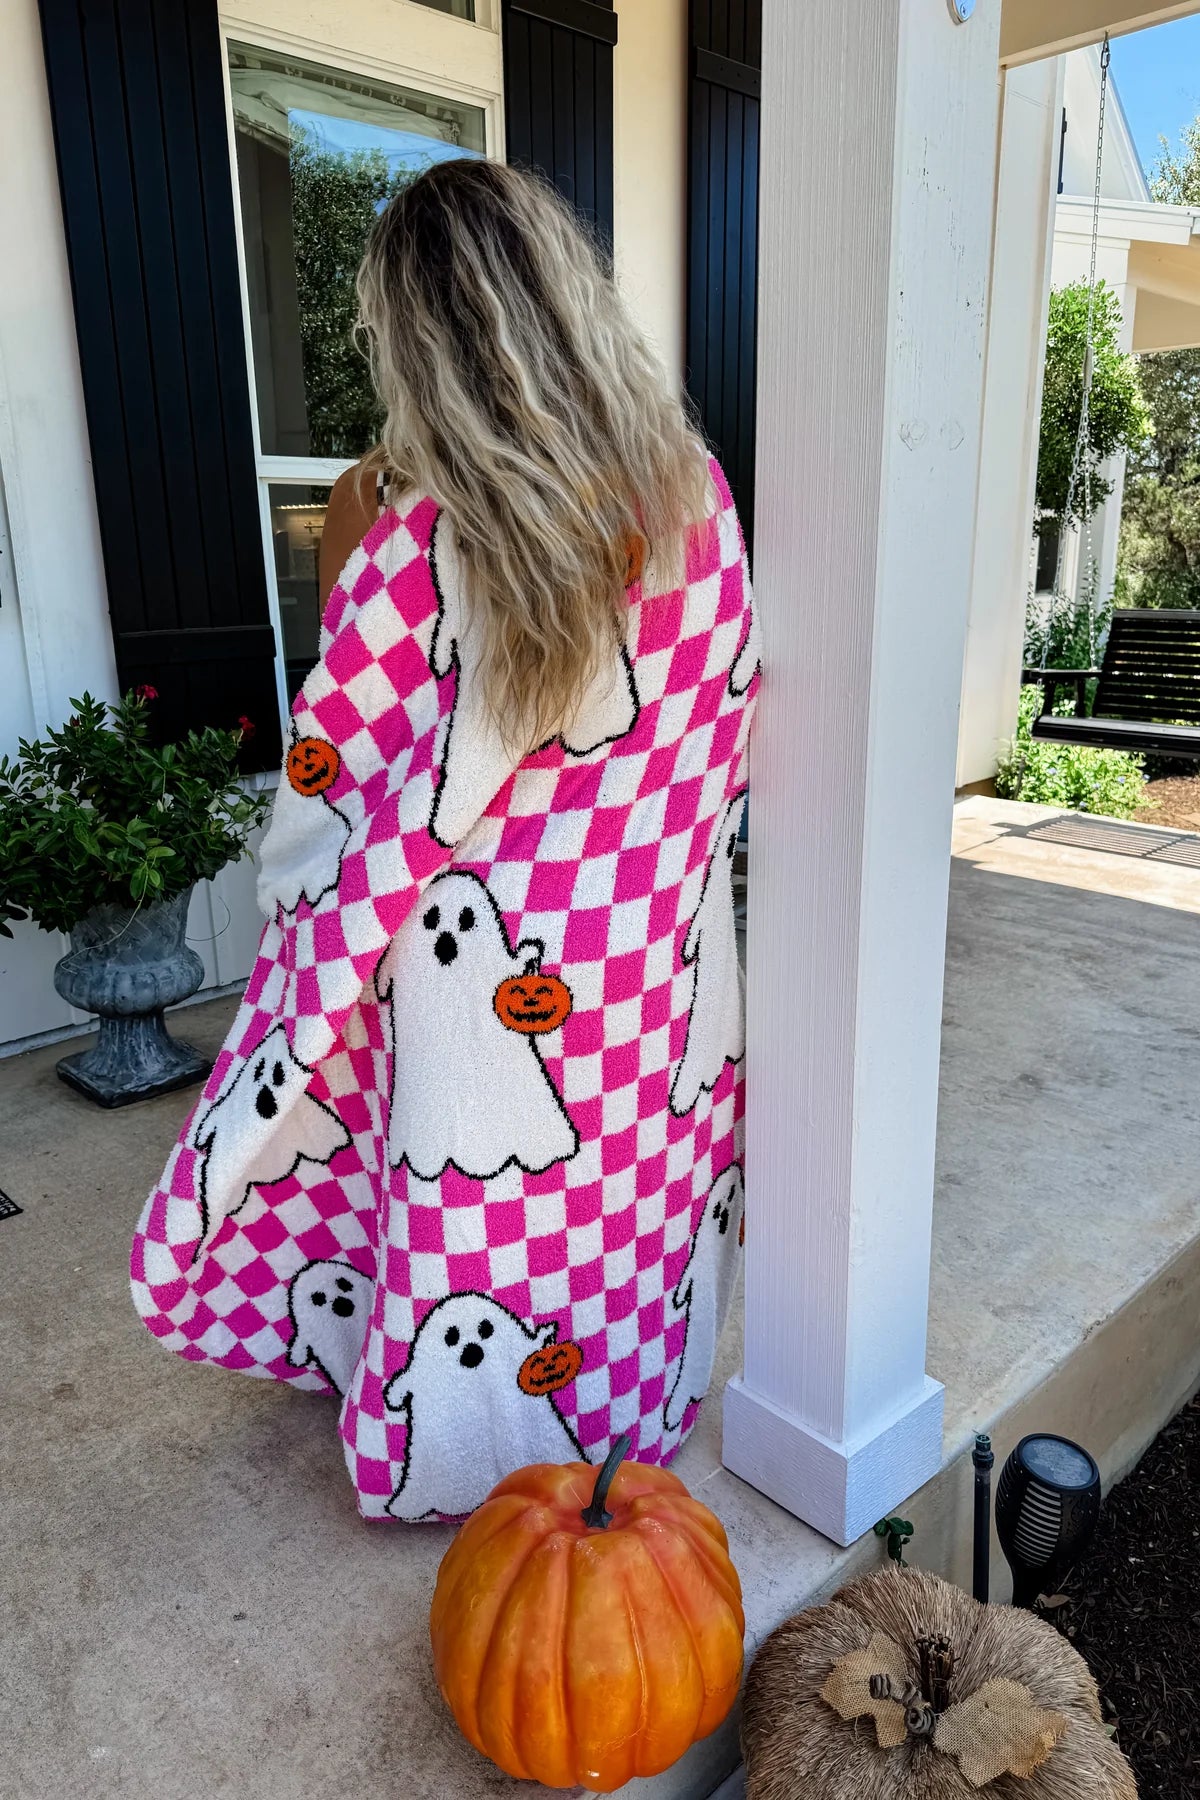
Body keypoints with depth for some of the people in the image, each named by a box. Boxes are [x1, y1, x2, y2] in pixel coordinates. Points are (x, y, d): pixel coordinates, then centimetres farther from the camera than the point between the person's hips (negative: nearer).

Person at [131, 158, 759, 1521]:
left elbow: (335, 780, -14)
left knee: (483, 1225, 18)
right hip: (661, 968, 4)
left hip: (485, 976, -4)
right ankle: (630, 1404, 48)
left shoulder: (415, 545, -21)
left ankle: (474, 1469, 42)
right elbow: (726, 711, 5)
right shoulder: (695, 497, -6)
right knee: (632, 1174, 24)